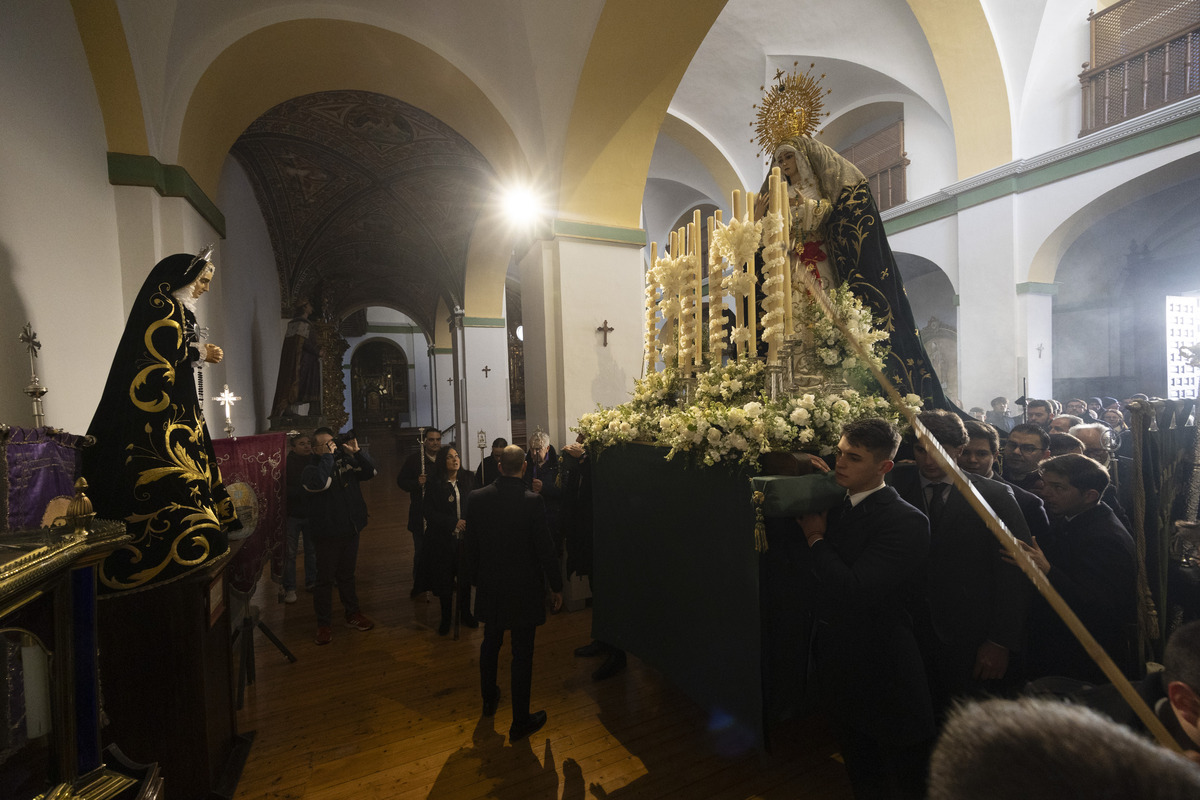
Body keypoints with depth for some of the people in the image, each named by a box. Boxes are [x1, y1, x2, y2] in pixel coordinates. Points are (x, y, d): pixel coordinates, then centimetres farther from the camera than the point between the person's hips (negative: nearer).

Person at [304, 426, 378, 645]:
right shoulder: (312, 468, -9)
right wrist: (327, 456, -24)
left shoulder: (346, 461, 3)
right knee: (325, 579, 6)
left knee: (347, 575, 19)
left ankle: (352, 614, 32)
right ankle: (324, 624, 20)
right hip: (327, 535, -4)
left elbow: (372, 471, -4)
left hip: (350, 530, 4)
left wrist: (357, 452, -13)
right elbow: (319, 483, -30)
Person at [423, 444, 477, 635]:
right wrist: (453, 522, -17)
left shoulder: (467, 479, 1)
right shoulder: (435, 483, -8)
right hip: (443, 539, -2)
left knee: (465, 576, 11)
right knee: (444, 579, 8)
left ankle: (465, 613, 30)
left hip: (465, 537, 2)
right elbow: (429, 512, -10)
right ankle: (446, 618, 26)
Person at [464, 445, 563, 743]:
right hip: (524, 588, -4)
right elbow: (545, 548, -16)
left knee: (490, 643, 25)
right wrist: (556, 586, -2)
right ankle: (520, 721, 24)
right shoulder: (533, 501, -21)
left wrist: (475, 579, 16)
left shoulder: (477, 498, -8)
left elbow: (471, 546, 1)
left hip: (490, 586, 4)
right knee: (522, 653, 10)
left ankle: (489, 700, 46)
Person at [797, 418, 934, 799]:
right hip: (835, 654, 7)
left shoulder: (906, 521, -24)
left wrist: (816, 538, -20)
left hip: (880, 666, -6)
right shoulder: (836, 504, -2)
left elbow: (855, 591, -31)